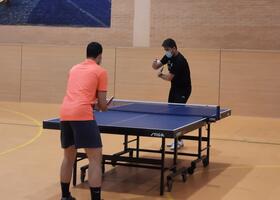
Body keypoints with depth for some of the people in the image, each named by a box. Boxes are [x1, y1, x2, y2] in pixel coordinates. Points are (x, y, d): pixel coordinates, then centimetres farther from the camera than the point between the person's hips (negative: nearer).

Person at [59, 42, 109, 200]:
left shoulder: (74, 69, 24)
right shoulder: (101, 71, 7)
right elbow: (102, 104, 6)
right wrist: (104, 106, 27)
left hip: (65, 113, 7)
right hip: (82, 115, -7)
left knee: (68, 156, 20)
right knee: (95, 158, -2)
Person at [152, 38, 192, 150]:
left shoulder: (179, 60, -25)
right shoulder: (168, 56, 1)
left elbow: (169, 77, -25)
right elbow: (156, 67, 3)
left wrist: (160, 75, -5)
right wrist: (155, 63, -20)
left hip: (183, 89, -9)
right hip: (174, 88, 9)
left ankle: (179, 141, -5)